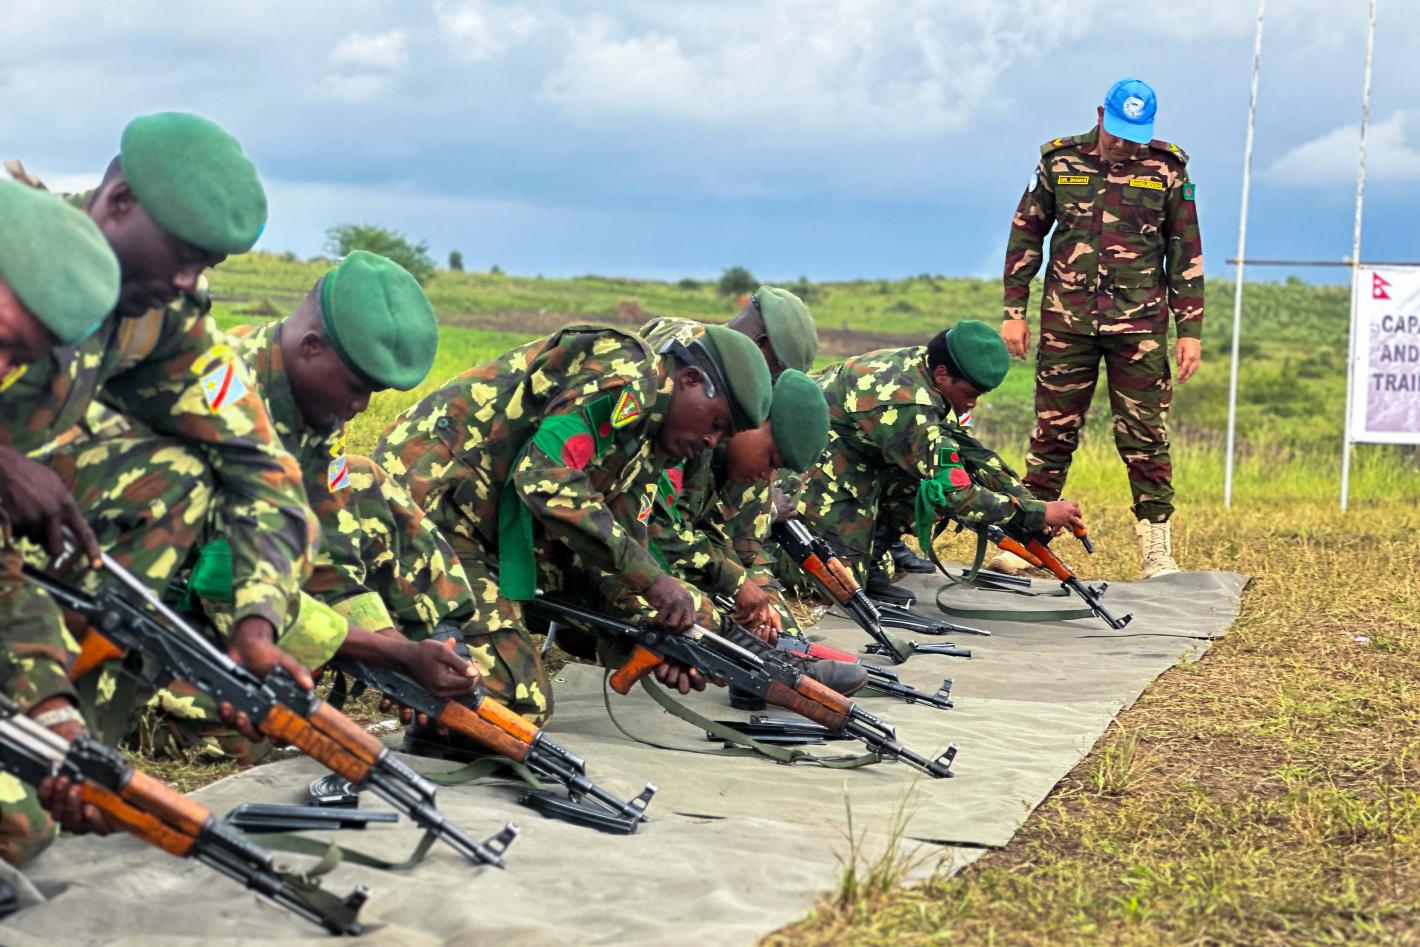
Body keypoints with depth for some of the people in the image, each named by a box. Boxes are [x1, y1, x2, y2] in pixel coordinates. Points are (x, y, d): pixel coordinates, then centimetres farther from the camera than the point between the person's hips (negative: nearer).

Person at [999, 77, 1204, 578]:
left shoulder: (1168, 170, 3)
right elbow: (1025, 236, 10)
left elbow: (1186, 254, 6)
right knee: (1052, 433, 4)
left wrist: (1190, 330, 1)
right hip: (1066, 322, 1)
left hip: (1140, 327, -1)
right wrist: (1014, 311, 5)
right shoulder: (1060, 161, 4)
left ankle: (1157, 550, 7)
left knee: (1145, 438, 1)